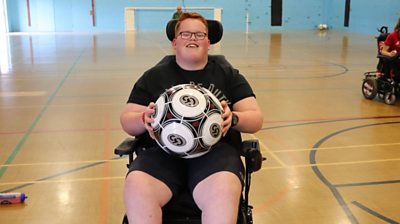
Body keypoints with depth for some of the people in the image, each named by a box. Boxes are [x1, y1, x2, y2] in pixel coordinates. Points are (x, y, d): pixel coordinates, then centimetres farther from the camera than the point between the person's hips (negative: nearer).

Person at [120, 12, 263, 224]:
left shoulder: (229, 76, 17)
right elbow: (127, 121, 15)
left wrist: (233, 118, -11)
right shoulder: (153, 77, 18)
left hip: (214, 150, -1)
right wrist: (144, 120, -9)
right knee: (136, 188, -31)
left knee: (223, 191, -35)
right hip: (163, 151, 1)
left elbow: (256, 119, 12)